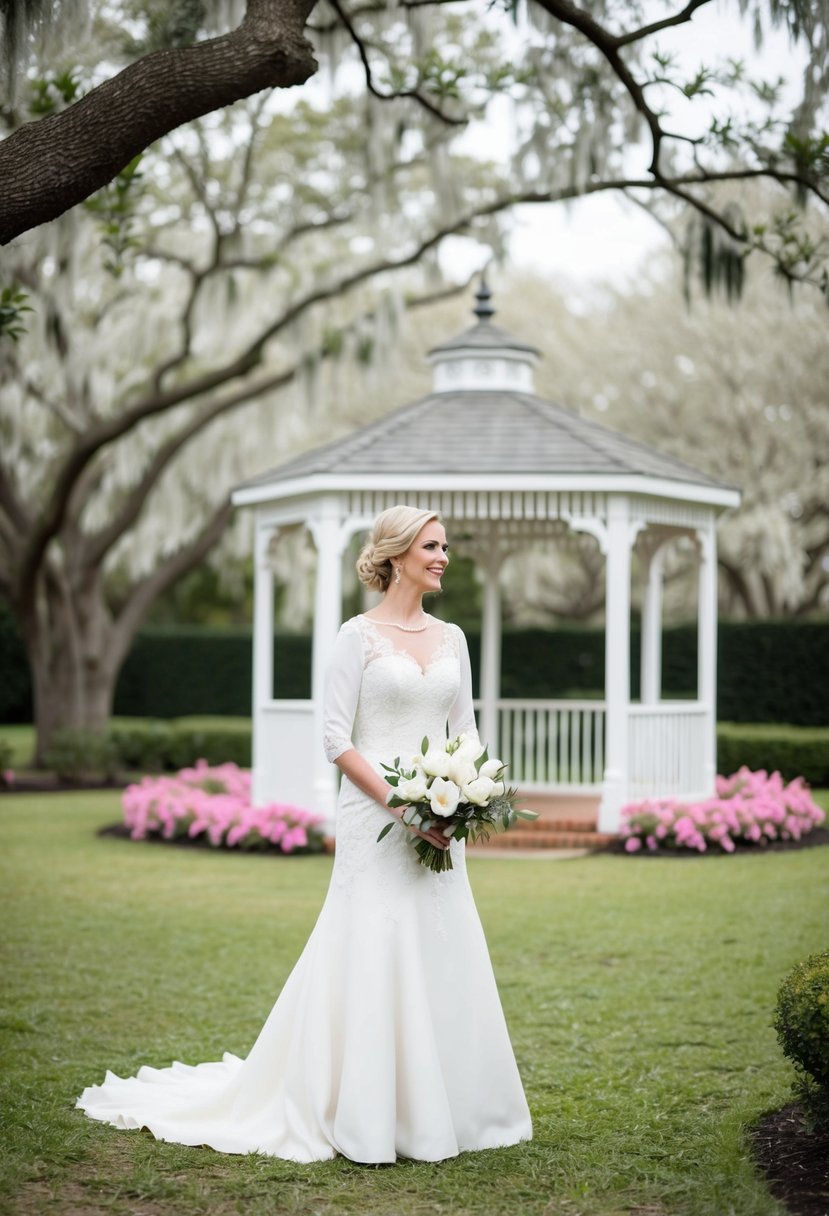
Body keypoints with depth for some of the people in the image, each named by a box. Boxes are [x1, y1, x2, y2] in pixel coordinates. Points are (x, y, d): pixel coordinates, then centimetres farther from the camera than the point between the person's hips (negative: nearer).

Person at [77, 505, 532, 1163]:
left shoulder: (452, 638, 12)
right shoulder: (360, 635, -5)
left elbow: (465, 732, 14)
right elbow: (338, 738, -8)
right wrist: (400, 803, -16)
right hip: (375, 816, -6)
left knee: (442, 956, 6)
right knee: (372, 957, -6)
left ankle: (435, 1106, 17)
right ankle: (364, 1115, 3)